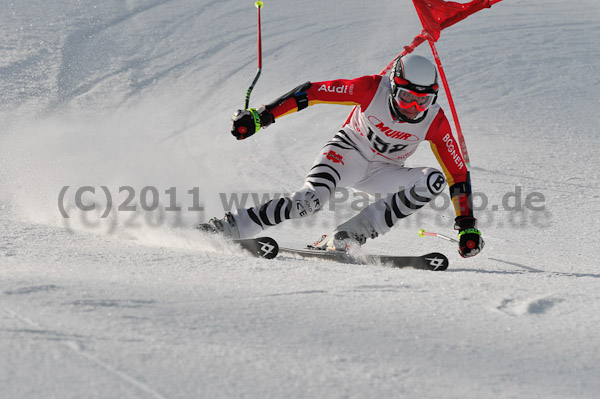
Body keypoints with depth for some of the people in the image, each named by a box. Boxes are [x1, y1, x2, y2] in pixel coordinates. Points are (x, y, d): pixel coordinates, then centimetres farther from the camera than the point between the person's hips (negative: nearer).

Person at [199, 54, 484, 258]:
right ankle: (226, 228, -24)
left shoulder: (435, 122, -18)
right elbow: (312, 92, -20)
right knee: (310, 200, -33)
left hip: (382, 172, 3)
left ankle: (346, 238, -29)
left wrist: (467, 226, -20)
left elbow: (458, 174, -13)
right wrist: (261, 116, -23)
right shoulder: (372, 88, -24)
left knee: (434, 181, -25)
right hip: (349, 151, -3)